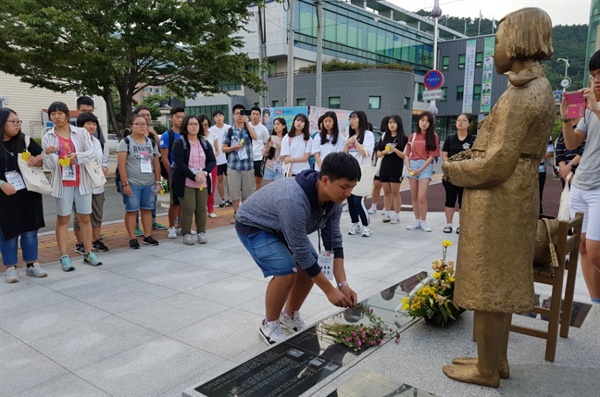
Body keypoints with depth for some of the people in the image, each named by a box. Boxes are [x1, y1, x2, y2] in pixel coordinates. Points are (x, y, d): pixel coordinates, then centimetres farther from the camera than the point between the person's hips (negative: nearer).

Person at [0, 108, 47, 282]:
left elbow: (42, 156, 10)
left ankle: (32, 264, 17)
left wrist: (36, 160, -11)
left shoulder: (25, 140, 5)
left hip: (28, 194, 3)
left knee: (30, 229, 8)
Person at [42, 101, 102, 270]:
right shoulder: (48, 138, 2)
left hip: (82, 181, 0)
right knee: (62, 219, 4)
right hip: (62, 183, 0)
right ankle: (64, 257, 9)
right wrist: (48, 154, -22)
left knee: (85, 217, 6)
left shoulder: (81, 133, 1)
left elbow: (92, 153, -6)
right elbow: (49, 165, -2)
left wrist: (77, 156, -23)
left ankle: (88, 253, 16)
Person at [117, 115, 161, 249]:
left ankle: (147, 236, 18)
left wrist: (157, 181, 7)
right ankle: (132, 239, 9)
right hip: (132, 183, -4)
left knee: (147, 209, 9)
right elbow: (121, 165, -10)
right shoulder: (126, 142, -4)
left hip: (149, 183, 5)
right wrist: (125, 183, -15)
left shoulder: (151, 142, 10)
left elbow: (156, 164, 13)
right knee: (131, 210, 1)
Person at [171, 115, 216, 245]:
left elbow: (212, 161, 5)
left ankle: (201, 233, 19)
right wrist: (194, 177, -19)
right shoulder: (179, 143, -4)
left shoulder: (205, 143, 9)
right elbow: (179, 163, -13)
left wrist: (204, 172, -14)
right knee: (188, 209, -2)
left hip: (203, 182, 4)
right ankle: (186, 234, 12)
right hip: (186, 182, -4)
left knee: (201, 208, 7)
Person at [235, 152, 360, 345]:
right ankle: (269, 325, 1)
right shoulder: (294, 201, -42)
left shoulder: (333, 200, -18)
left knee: (311, 267, 0)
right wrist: (330, 291, -27)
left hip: (281, 226, 8)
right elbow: (301, 253, -35)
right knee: (286, 271, -23)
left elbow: (333, 241, -11)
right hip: (253, 226, -8)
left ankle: (290, 315, 21)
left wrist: (343, 283, -18)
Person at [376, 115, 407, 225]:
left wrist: (395, 150, -20)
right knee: (386, 192, 10)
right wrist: (384, 151, -10)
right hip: (384, 168, 4)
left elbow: (405, 156, -8)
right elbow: (378, 154, 10)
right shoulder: (384, 137, 10)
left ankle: (396, 216, 9)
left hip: (397, 169, -4)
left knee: (395, 192, 1)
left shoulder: (403, 138, -3)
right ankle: (387, 214, 18)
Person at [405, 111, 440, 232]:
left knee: (421, 197, -11)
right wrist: (408, 166, -5)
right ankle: (417, 221, 18)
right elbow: (408, 153, 11)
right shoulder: (412, 136, 10)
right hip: (412, 165, 4)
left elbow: (432, 155, -6)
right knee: (414, 196, 8)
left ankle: (423, 221, 4)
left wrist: (421, 168, -13)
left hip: (426, 166, -4)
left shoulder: (433, 136, -1)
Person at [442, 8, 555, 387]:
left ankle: (487, 370, 18)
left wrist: (453, 169, -6)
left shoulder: (521, 94, -17)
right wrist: (467, 159, 9)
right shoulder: (539, 88, 14)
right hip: (513, 199, 10)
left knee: (488, 287, 2)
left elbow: (498, 163, -21)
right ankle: (496, 359, 32)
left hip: (497, 203, -10)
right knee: (499, 285, 18)